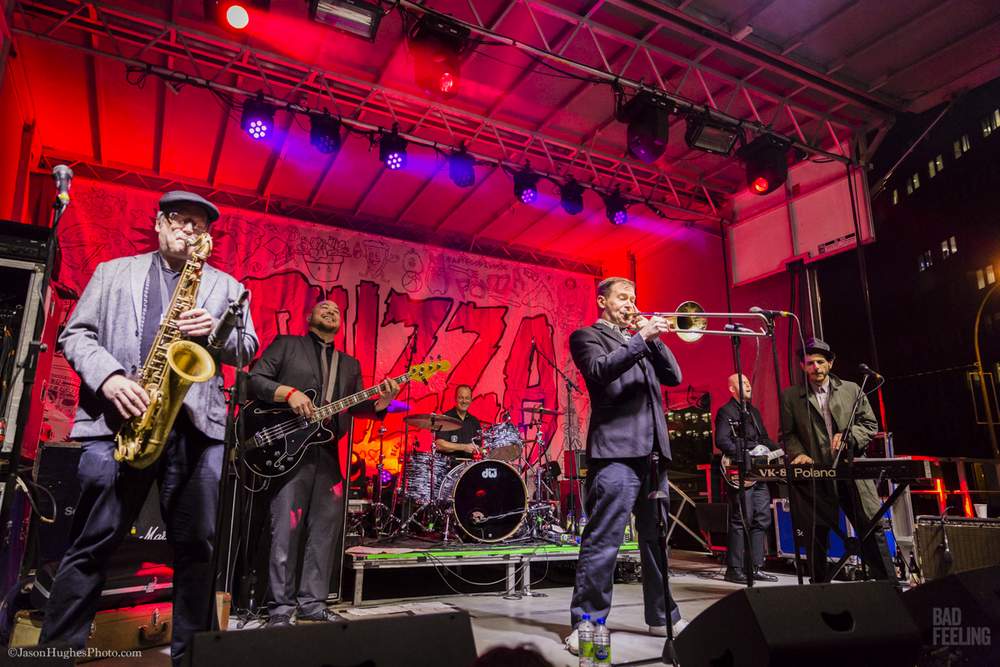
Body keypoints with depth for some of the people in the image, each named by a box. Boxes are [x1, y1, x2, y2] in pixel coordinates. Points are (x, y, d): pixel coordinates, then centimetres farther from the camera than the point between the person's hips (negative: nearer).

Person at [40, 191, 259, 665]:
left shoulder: (225, 285, 17)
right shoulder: (112, 272, 17)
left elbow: (249, 347, 10)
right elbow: (74, 335, 10)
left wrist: (217, 331, -11)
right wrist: (109, 377, -8)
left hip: (197, 424, 1)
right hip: (118, 421, 0)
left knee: (196, 545, 3)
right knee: (92, 543, 3)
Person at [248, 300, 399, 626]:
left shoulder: (350, 364, 20)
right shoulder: (286, 344, 8)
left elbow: (356, 407, 14)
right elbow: (254, 379, -1)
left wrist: (381, 402, -5)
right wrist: (289, 392, -16)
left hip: (328, 453, 5)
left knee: (325, 530, 7)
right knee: (286, 529, -3)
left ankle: (312, 603, 18)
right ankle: (281, 607, 9)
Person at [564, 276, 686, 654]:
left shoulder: (638, 340, 24)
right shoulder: (587, 336, 4)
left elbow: (673, 376, 15)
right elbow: (600, 371, -16)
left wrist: (654, 338, 4)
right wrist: (640, 338, -16)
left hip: (652, 451, 8)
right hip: (616, 450, -7)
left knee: (656, 539, 14)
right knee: (602, 542, -7)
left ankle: (663, 616, 25)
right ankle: (586, 623, 1)